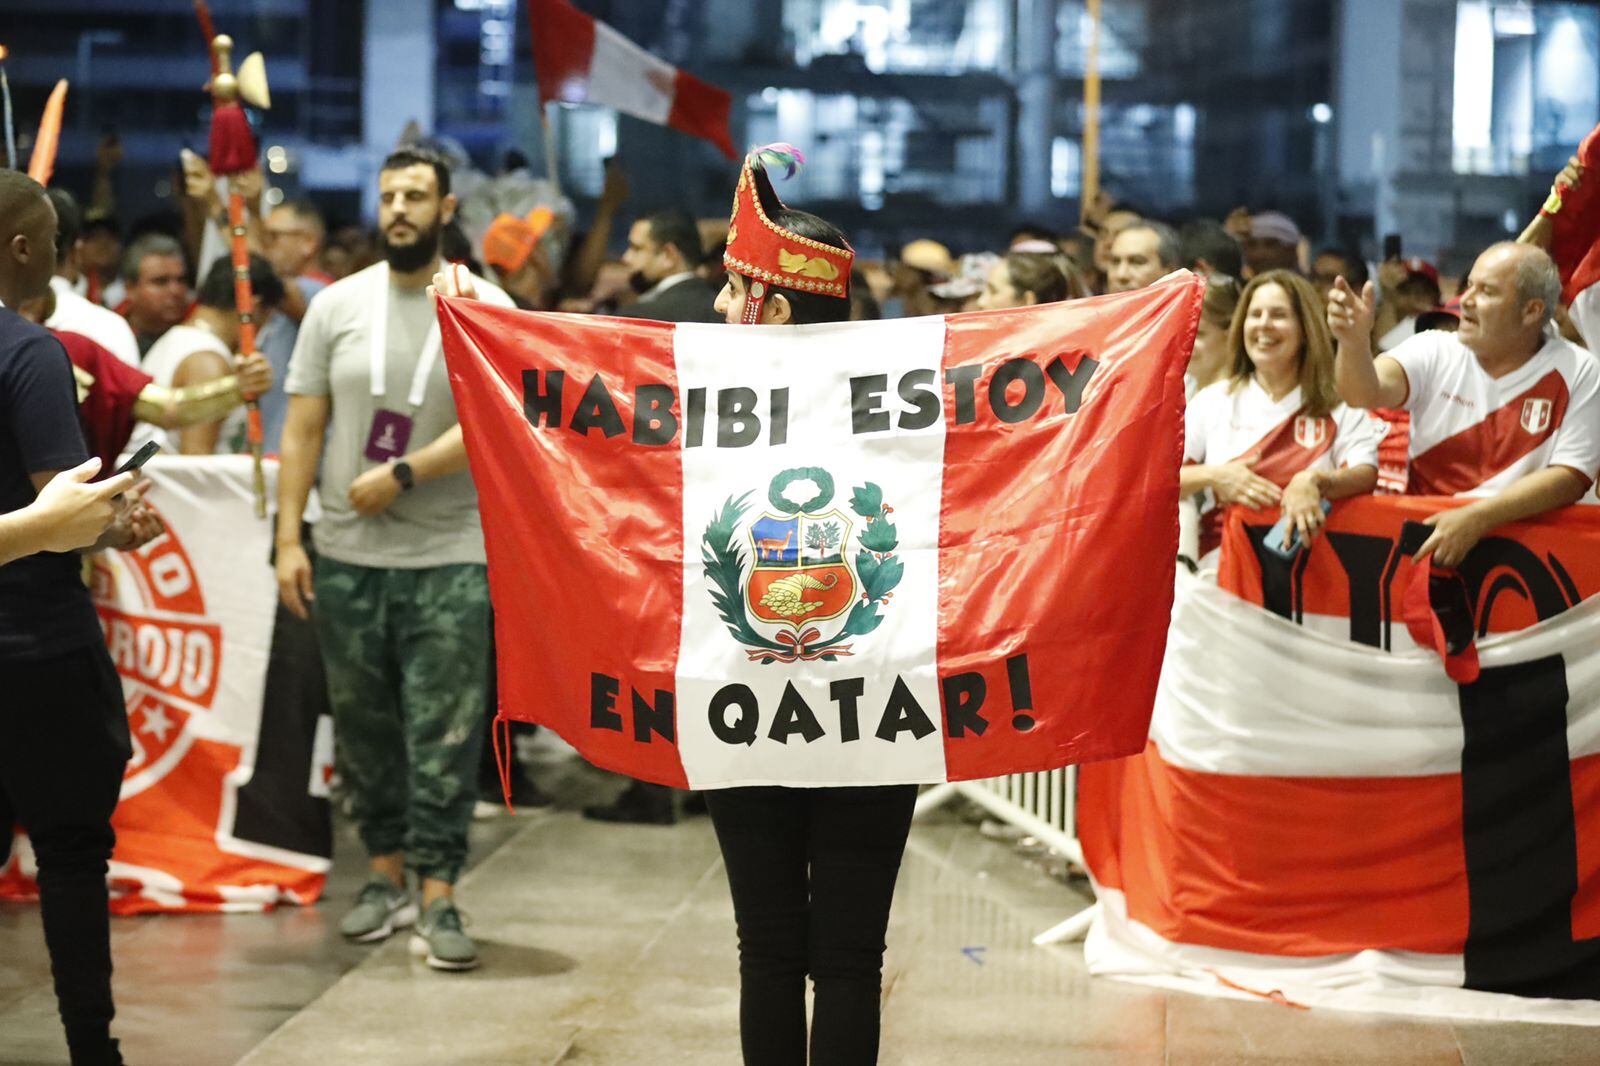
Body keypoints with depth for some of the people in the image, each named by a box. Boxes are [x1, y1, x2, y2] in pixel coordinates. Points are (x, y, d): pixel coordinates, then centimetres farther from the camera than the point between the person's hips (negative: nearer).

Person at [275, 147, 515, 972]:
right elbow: (303, 429, 5)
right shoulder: (336, 306, 6)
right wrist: (289, 538, -2)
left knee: (444, 735, -4)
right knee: (363, 726, 11)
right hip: (346, 558, 3)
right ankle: (386, 875, 23)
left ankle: (438, 897, 0)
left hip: (449, 559, -3)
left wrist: (401, 475, -17)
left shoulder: (484, 309, -2)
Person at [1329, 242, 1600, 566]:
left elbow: (1570, 478, -6)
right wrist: (1354, 343, -34)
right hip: (1425, 532, 2)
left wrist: (1477, 518, -19)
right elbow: (1367, 393, -11)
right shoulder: (1435, 351, 6)